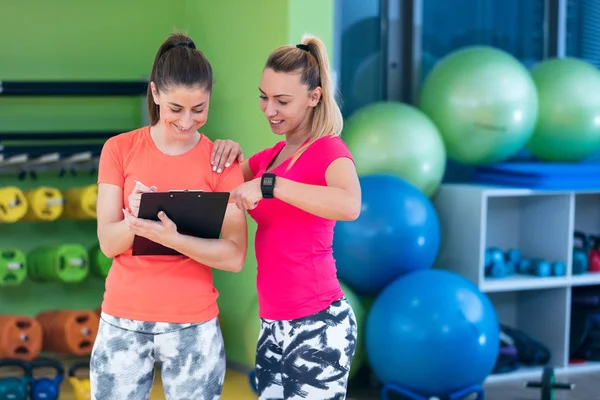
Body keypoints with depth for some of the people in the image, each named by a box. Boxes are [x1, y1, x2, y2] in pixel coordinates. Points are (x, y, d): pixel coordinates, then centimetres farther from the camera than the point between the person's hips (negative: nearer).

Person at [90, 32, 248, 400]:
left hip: (194, 326, -1)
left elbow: (235, 256, -10)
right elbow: (108, 243, -4)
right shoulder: (120, 149, 1)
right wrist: (134, 220, -25)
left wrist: (170, 237, -26)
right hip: (123, 323, 1)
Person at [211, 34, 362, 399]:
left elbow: (350, 206, -30)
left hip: (317, 324, -8)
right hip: (274, 324, 8)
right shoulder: (270, 156, 13)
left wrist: (269, 185, -30)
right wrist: (230, 153, 1)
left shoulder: (329, 150, -10)